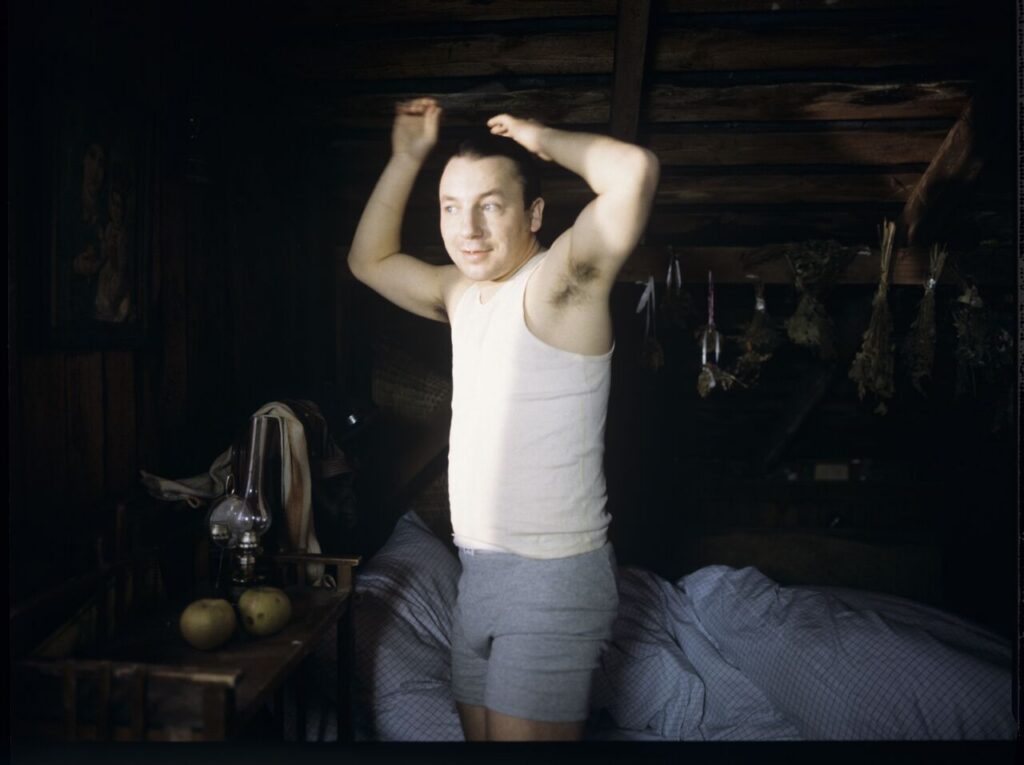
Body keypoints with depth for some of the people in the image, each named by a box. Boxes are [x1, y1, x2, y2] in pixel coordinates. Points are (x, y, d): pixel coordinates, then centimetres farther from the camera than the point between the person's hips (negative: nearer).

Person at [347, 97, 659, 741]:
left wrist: (544, 141, -10)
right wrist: (408, 157, 16)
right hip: (480, 568, 8)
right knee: (479, 733, 17)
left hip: (554, 578, -8)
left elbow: (635, 169, -29)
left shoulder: (560, 283, -14)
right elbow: (371, 260, 24)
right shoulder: (463, 292, 10)